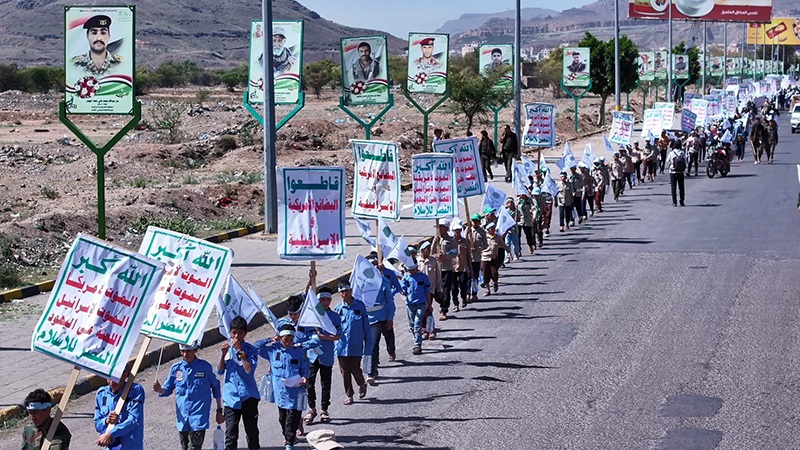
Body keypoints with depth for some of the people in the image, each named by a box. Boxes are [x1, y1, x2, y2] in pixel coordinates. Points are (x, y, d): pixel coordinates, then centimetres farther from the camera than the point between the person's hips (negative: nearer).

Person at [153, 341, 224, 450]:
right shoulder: (176, 368, 2)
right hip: (182, 417, 4)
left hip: (199, 416, -4)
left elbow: (215, 388, 8)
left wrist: (219, 411, 10)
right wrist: (160, 389, -14)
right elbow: (167, 390, 10)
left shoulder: (205, 367, -3)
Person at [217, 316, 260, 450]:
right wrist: (223, 355, -12)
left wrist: (240, 351, -18)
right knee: (230, 434, -4)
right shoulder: (227, 348, 7)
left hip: (249, 397, -1)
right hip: (231, 397, 1)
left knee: (252, 431, 11)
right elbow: (220, 371, 3)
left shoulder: (250, 349, -3)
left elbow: (249, 369, -17)